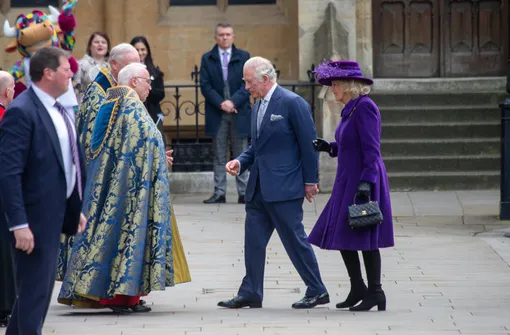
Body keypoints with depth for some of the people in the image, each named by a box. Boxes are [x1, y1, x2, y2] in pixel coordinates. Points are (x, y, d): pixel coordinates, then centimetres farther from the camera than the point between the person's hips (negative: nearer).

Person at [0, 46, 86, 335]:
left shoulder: (59, 110, 11)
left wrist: (76, 209, 16)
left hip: (56, 213, 9)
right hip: (34, 217, -9)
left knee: (41, 289, 17)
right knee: (34, 291, -5)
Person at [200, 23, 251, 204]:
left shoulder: (243, 57, 6)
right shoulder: (207, 59, 8)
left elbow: (247, 84, -2)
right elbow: (205, 86, 0)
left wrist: (233, 101, -15)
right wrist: (221, 104, -13)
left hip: (239, 113, 0)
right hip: (217, 114, 0)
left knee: (241, 155, 2)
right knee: (219, 156, 3)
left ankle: (244, 192, 4)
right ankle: (219, 192, 4)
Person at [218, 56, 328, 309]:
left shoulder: (292, 103, -11)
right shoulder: (258, 106, 14)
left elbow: (308, 144, -10)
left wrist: (310, 181, -10)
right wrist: (240, 162, 3)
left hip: (284, 186, -8)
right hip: (259, 188, 8)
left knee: (295, 239, -2)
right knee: (253, 239, 8)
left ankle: (317, 291, 8)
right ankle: (250, 293, 14)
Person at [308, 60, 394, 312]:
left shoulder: (365, 107, -16)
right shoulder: (352, 109, 13)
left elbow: (371, 149, -21)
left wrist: (366, 183, -26)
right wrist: (329, 147, 9)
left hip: (363, 182, -10)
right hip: (348, 182, 10)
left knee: (363, 238, -6)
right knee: (341, 235, 11)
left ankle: (375, 292, -2)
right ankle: (358, 289, 18)